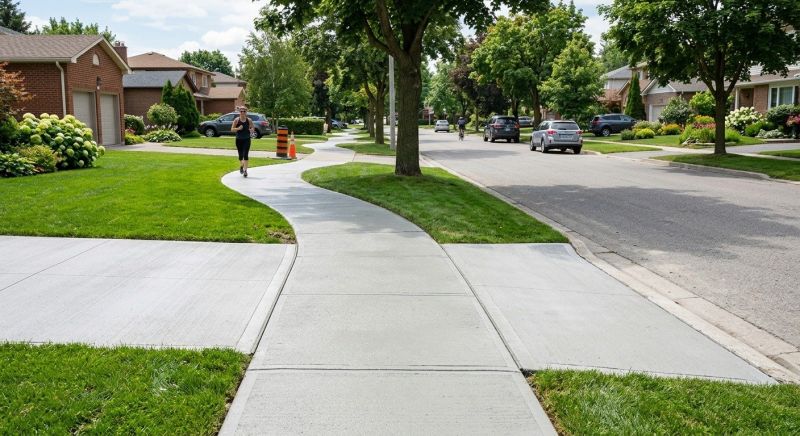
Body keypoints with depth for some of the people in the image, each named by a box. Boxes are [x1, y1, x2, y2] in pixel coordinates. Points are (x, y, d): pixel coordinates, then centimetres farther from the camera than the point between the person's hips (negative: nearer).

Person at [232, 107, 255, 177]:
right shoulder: (236, 120, -2)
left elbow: (253, 128, 9)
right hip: (239, 140, 1)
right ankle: (241, 166, 39)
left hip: (246, 140, -1)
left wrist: (252, 130, -14)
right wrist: (238, 128, -21)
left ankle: (245, 170, -9)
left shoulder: (249, 120, 0)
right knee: (240, 155, 11)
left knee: (246, 155, -11)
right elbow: (232, 129, -3)